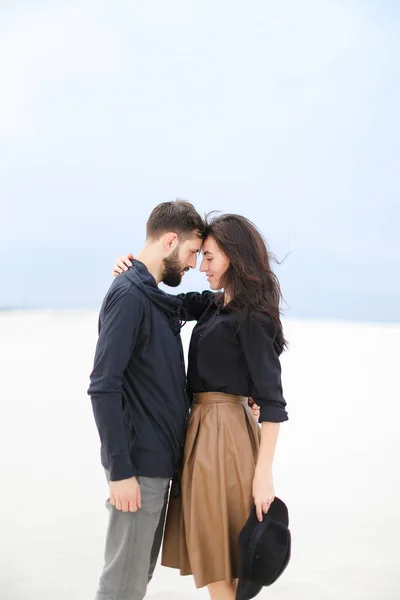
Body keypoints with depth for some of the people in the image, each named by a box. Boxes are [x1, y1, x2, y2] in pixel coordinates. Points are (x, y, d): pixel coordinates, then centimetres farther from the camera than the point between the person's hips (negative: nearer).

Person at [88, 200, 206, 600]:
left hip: (159, 461, 9)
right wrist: (120, 470, -22)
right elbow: (103, 387, -20)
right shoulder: (128, 295, -14)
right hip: (139, 465, -9)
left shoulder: (156, 298, 14)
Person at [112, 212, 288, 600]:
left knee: (217, 557, 1)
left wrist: (263, 473, -21)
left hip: (225, 433, -8)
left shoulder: (251, 316, -14)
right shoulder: (212, 304, 11)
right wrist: (130, 270, 1)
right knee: (210, 552, 15)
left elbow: (271, 400, -18)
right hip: (202, 425, 8)